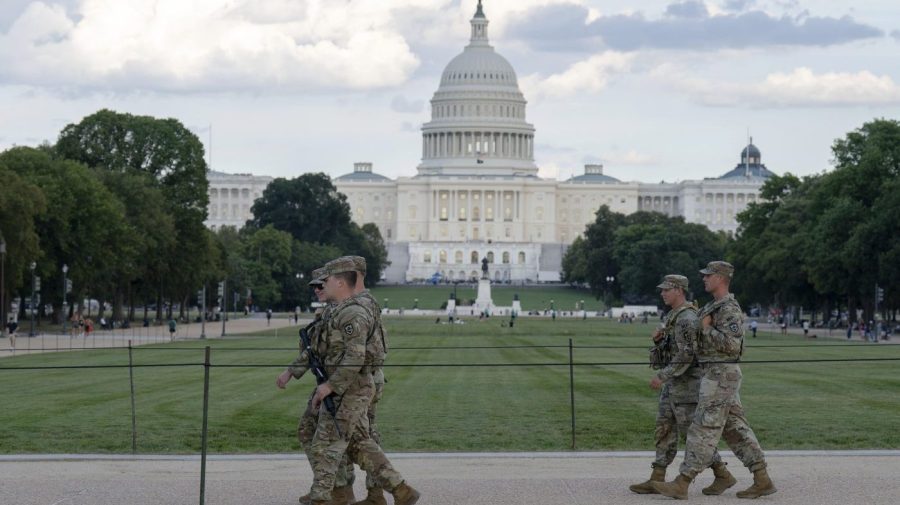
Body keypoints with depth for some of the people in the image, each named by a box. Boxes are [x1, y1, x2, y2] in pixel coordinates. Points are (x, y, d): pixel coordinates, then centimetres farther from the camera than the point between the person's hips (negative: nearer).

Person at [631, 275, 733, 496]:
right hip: (674, 382, 10)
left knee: (692, 433, -6)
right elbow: (668, 349, 20)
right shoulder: (675, 316, 14)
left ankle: (723, 476, 2)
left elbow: (686, 356, -26)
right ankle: (657, 480, 6)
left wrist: (661, 376, -26)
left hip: (686, 383, -10)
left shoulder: (687, 319, -20)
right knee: (664, 430, 6)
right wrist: (658, 338, -2)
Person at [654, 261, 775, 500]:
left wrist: (706, 329, -16)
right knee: (736, 429, 9)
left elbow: (732, 345, -27)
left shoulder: (730, 310, -16)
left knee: (704, 429, -8)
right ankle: (762, 481, 9)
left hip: (721, 376, -10)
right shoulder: (715, 307, 17)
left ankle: (682, 484, -8)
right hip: (716, 375, 10)